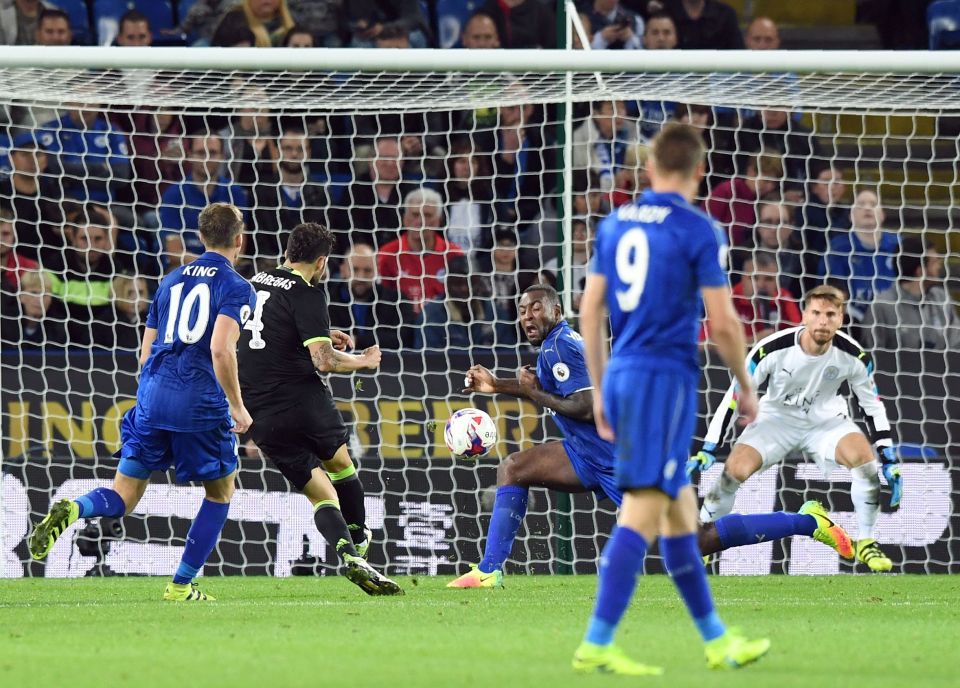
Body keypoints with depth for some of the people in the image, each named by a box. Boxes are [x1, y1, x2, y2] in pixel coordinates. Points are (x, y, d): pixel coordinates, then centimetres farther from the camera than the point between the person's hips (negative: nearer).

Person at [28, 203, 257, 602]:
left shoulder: (171, 281, 20)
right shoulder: (236, 288, 0)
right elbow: (221, 349, -16)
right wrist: (237, 406, -7)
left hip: (152, 398, 5)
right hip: (200, 403, -5)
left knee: (122, 498, 6)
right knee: (220, 492, 17)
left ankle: (72, 510, -28)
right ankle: (181, 585, 12)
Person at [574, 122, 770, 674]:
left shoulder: (615, 224, 10)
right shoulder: (699, 230, -8)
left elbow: (591, 310, 12)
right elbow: (722, 321, -10)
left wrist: (600, 389, 19)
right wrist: (747, 387, 4)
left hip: (621, 375, 7)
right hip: (666, 379, -7)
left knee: (681, 509, 15)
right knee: (643, 513, -9)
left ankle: (717, 640, 22)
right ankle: (596, 645, -15)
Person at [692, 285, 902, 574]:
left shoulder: (853, 355, -19)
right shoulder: (772, 349, -26)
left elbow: (873, 406, -4)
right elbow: (733, 398, -17)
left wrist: (890, 462, -7)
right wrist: (707, 451, -19)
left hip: (827, 420, 1)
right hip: (777, 419, -1)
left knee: (863, 456, -27)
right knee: (735, 468, -24)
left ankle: (867, 543, -9)